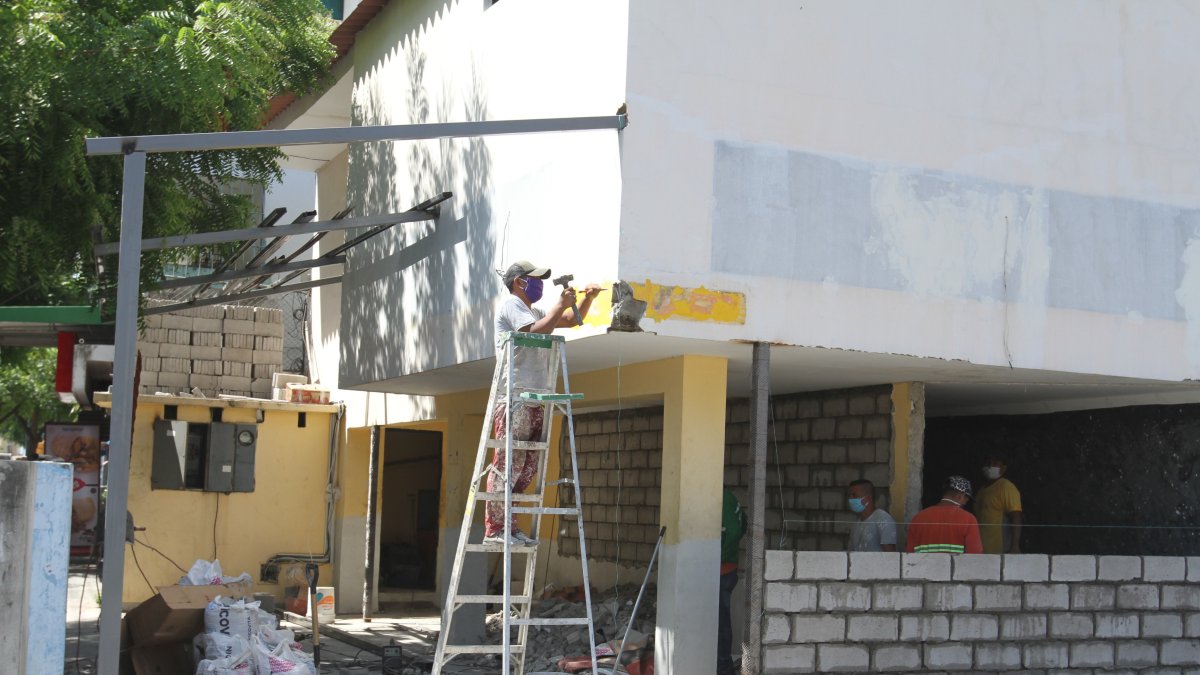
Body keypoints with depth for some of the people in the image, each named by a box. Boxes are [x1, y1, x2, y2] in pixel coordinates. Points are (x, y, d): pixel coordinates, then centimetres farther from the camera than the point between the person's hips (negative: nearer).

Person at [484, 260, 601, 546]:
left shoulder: (534, 311, 27)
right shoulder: (511, 305, -1)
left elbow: (573, 320, 31)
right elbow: (536, 332, -17)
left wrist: (588, 298, 13)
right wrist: (560, 304, -8)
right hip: (514, 398, -9)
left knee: (527, 467, 5)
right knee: (509, 463, -12)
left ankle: (509, 525, 8)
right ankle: (494, 530, -11)